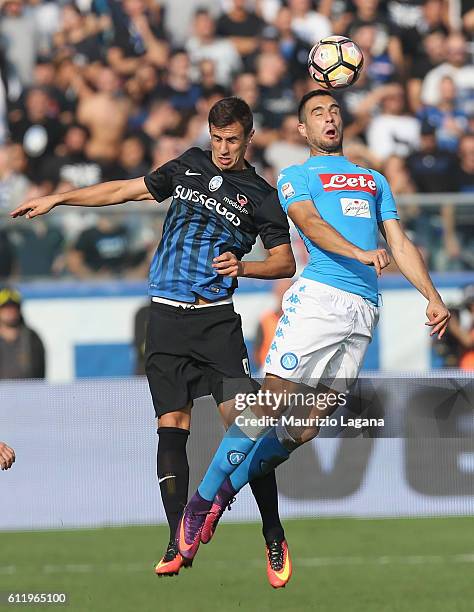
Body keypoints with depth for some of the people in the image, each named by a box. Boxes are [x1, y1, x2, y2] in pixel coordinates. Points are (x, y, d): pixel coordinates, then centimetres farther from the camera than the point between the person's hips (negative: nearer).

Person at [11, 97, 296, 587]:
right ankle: (178, 543, 2)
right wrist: (57, 199, 22)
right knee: (171, 427, -3)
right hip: (166, 319, 3)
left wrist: (243, 266, -14)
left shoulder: (259, 195, 5)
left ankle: (274, 537, -3)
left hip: (216, 319, -3)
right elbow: (126, 190, 22)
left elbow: (285, 261, 5)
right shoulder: (190, 165, 14)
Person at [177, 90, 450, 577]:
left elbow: (399, 244, 23)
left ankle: (224, 490, 9)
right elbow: (309, 223, -7)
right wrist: (360, 253, -25)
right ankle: (200, 502, -8)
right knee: (271, 403, -16)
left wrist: (432, 296, 8)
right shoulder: (295, 177, 12)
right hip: (318, 296, -5)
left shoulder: (374, 181, 28)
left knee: (308, 426, -2)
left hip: (364, 312, 5)